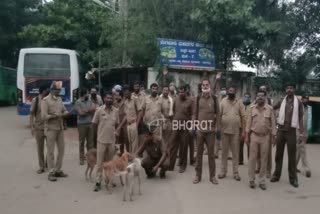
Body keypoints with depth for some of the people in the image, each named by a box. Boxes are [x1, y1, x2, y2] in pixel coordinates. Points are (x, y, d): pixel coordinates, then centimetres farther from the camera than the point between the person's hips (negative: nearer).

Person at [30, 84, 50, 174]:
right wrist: (32, 127, -9)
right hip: (39, 127, -1)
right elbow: (32, 114, -1)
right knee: (40, 148, 7)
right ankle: (41, 167, 18)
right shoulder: (35, 100, -2)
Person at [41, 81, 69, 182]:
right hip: (51, 129, -6)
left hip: (60, 128, 7)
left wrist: (65, 113, -13)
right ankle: (51, 173, 10)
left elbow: (64, 110, 10)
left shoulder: (59, 99, 10)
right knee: (51, 151, 1)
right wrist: (56, 116, -22)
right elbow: (44, 116, -17)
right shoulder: (45, 100, -10)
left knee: (61, 149, 10)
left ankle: (58, 170, 22)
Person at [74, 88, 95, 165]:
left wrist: (86, 111, -8)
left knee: (90, 141, 6)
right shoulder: (78, 102, -5)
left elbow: (94, 109, 3)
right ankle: (81, 158, 9)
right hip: (82, 124, -4)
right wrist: (89, 110, 1)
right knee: (82, 142, 2)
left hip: (90, 123, 4)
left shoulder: (89, 101, 12)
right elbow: (81, 113, -13)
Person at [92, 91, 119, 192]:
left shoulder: (116, 111, 3)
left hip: (112, 140, 3)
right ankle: (98, 182, 6)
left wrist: (115, 131, 1)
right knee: (100, 162, 0)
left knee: (109, 162, 14)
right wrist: (102, 131, 4)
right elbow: (94, 124, 1)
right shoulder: (99, 110, -6)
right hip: (101, 140, -3)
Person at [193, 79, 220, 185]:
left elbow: (217, 114, 3)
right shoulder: (198, 98, 4)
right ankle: (198, 175, 17)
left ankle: (212, 176, 16)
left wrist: (218, 129, 0)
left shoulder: (214, 98, 0)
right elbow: (195, 113, 6)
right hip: (199, 129, 1)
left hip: (211, 130, -1)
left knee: (211, 153, 6)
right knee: (199, 153, 7)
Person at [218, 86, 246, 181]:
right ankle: (223, 171, 18)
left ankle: (236, 172, 15)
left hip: (236, 131, 0)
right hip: (224, 130, 0)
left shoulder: (239, 103, 2)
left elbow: (243, 117, 2)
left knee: (235, 152, 6)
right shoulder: (223, 101, 1)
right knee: (224, 152, 8)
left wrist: (243, 131, -3)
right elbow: (219, 115, 0)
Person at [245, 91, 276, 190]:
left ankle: (262, 181, 16)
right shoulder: (252, 108, 2)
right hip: (254, 136, 0)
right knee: (252, 158, 3)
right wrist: (247, 136, -1)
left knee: (264, 160, 6)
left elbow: (273, 123, 1)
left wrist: (273, 137, -1)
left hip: (265, 137, 0)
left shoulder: (270, 109, 0)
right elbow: (249, 122, 3)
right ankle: (251, 180, 13)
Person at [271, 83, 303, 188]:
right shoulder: (281, 101, 6)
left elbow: (300, 118, 0)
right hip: (281, 130, 2)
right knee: (278, 154, 8)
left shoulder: (298, 102, 1)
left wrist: (301, 132, -8)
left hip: (291, 131, -2)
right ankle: (276, 175, 18)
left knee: (292, 155, 2)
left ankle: (293, 178, 10)